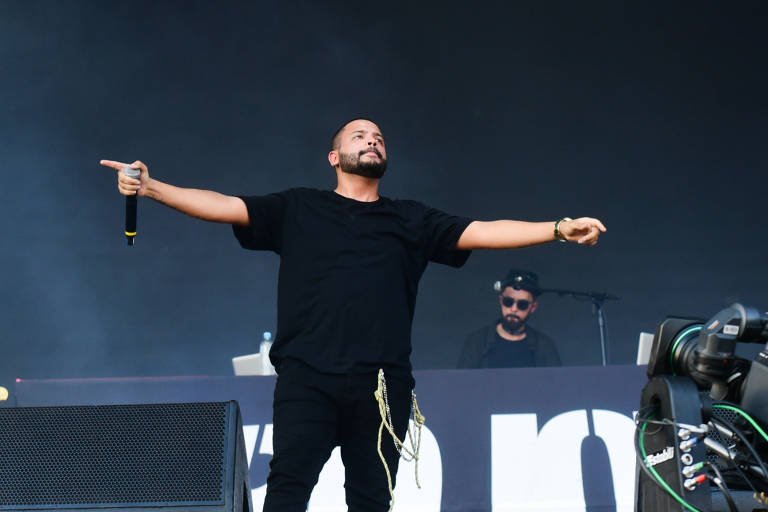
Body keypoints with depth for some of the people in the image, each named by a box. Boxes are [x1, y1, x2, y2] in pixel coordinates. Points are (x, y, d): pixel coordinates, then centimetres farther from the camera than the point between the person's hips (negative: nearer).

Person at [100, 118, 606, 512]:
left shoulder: (410, 220, 18)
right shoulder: (297, 210, 14)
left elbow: (483, 232, 10)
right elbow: (223, 206, 7)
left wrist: (558, 229, -1)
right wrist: (150, 187, -5)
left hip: (382, 384, 2)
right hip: (308, 378, -2)